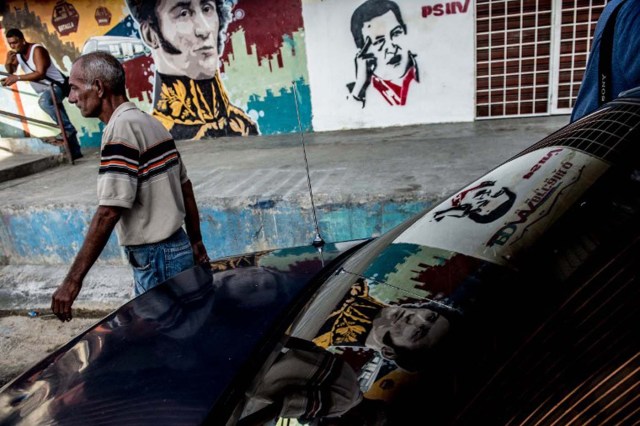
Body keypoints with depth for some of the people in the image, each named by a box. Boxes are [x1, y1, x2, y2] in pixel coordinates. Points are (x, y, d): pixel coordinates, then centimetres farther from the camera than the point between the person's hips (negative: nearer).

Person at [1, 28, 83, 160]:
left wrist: (17, 78, -32)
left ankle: (68, 128, -28)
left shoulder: (37, 50, -20)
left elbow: (40, 74, -29)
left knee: (44, 101, -39)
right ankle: (75, 152, 15)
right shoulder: (17, 52, 5)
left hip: (56, 86, -9)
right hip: (45, 90, 9)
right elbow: (11, 71, 3)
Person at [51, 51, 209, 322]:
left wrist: (72, 280, -19)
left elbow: (109, 212, -23)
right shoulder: (149, 122, 8)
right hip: (177, 248, 8)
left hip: (156, 259, -8)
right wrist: (196, 242, 19)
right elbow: (185, 187, 12)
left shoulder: (121, 128, -18)